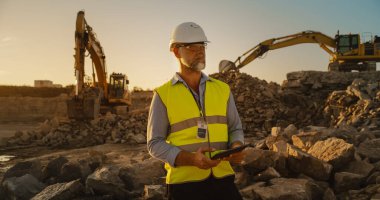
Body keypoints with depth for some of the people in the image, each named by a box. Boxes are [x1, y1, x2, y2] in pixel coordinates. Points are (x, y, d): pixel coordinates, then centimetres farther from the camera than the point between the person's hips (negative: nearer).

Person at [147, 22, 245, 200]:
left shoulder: (222, 89, 8)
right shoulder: (163, 95, -3)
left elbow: (235, 128, 14)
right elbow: (155, 143, -4)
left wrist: (236, 147, -8)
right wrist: (191, 159, -19)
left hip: (222, 179, 3)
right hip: (184, 183, -3)